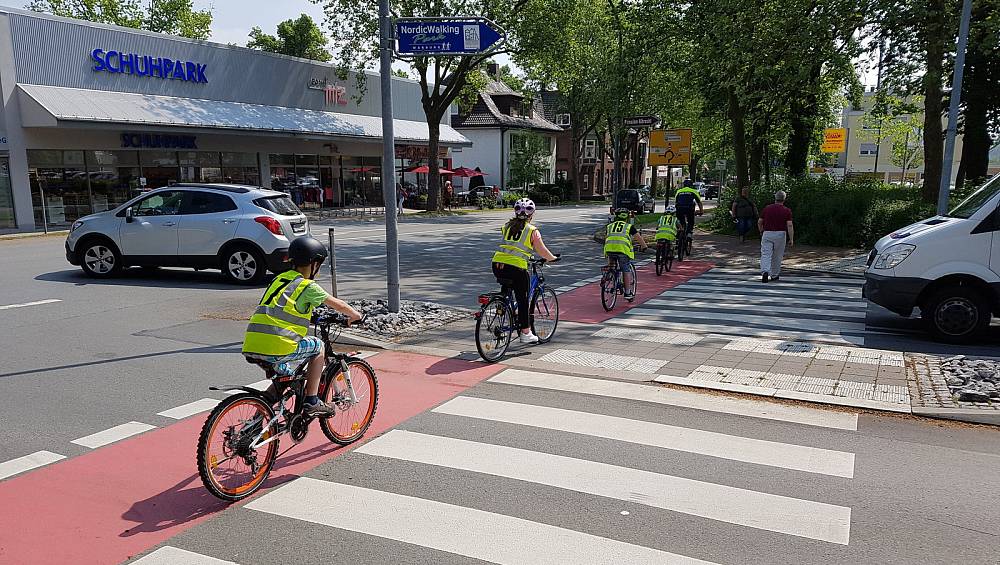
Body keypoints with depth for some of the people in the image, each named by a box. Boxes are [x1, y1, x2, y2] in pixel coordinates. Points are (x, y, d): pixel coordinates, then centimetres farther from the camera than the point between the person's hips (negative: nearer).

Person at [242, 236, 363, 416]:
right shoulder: (308, 286, 0)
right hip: (276, 348, -7)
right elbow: (337, 304, 8)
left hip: (250, 349, 7)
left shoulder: (279, 279, 21)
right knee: (318, 346, 15)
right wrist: (355, 315, 26)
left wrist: (309, 313, 51)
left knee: (284, 375, 32)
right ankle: (312, 401, 13)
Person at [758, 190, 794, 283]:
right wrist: (791, 239, -8)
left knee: (765, 255, -5)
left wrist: (761, 232, 25)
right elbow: (789, 225, -11)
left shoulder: (767, 208, 2)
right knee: (777, 256, 13)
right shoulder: (787, 211, -3)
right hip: (780, 234, 0)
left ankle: (765, 272, -28)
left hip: (767, 234, 0)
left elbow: (759, 222, 7)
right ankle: (774, 275, 23)